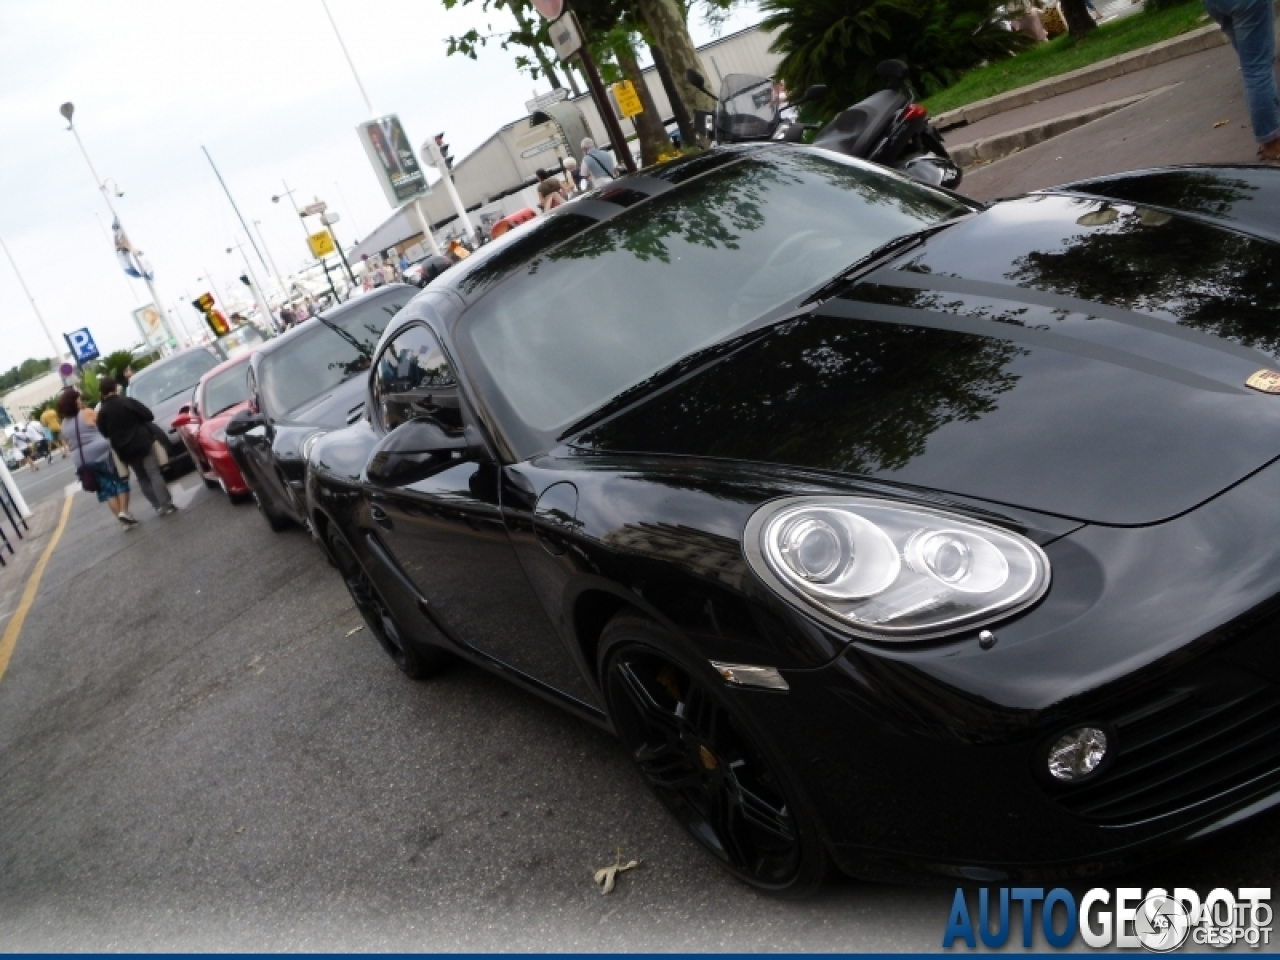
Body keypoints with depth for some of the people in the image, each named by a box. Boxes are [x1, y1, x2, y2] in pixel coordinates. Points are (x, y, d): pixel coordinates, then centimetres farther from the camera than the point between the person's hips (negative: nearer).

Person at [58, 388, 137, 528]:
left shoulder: (64, 425, 14)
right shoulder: (87, 413, -5)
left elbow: (69, 444, 18)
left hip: (82, 461, 6)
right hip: (101, 453, -5)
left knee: (107, 489, 8)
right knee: (120, 481, 7)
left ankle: (123, 520, 4)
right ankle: (124, 511, -9)